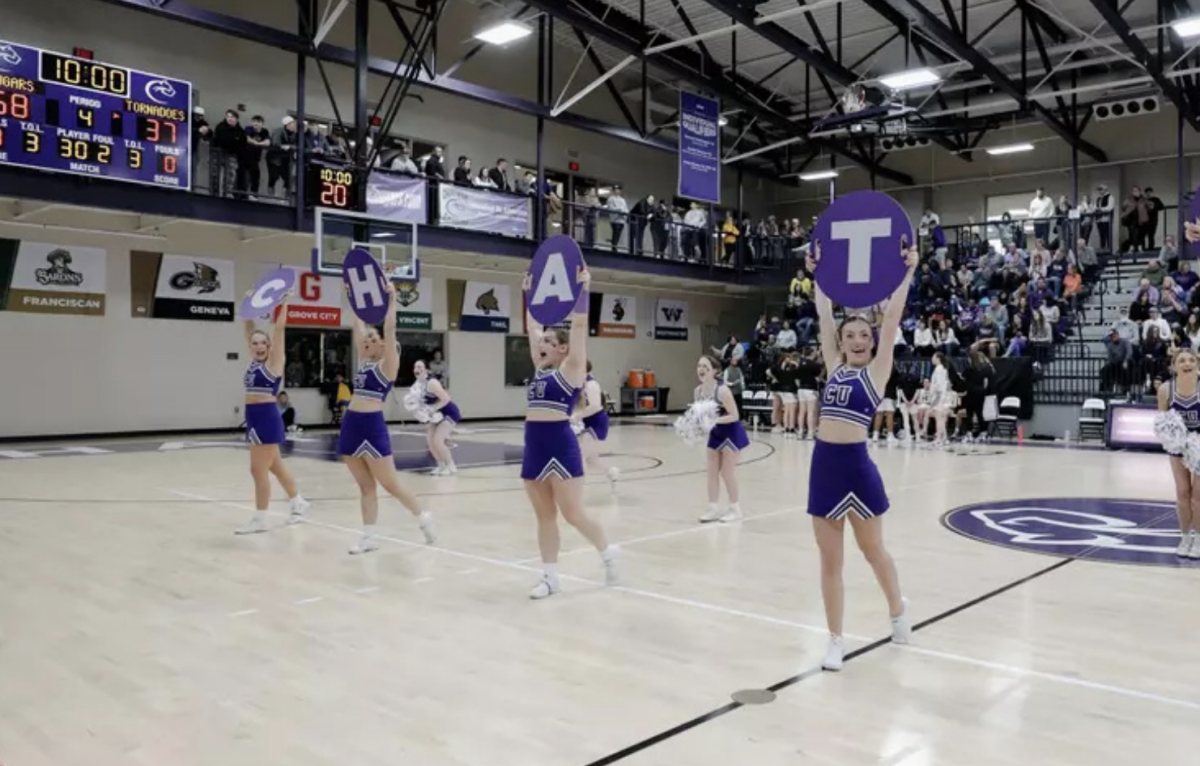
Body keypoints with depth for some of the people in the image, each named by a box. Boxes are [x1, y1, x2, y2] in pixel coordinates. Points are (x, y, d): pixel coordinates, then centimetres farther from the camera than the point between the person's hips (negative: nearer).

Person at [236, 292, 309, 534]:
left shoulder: (273, 362, -7)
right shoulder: (254, 360, 12)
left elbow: (279, 329, -13)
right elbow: (249, 328, 16)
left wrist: (284, 304, -13)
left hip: (267, 418, -8)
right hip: (253, 418, 8)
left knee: (258, 470, -6)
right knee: (275, 466, 16)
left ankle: (260, 520, 2)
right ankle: (298, 502, 30)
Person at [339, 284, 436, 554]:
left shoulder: (388, 364, -4)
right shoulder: (364, 361, 14)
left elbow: (389, 328, -13)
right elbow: (358, 326, 18)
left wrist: (392, 299, -12)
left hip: (372, 428, -7)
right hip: (351, 427, 7)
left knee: (390, 484, 1)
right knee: (365, 486, 9)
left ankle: (424, 517, 16)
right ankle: (370, 536, 14)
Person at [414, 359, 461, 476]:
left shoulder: (432, 383, -27)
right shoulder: (419, 383, 0)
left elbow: (446, 399, -29)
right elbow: (423, 400, 14)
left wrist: (432, 409, -26)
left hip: (449, 413, -9)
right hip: (439, 414, 9)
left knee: (437, 440, -15)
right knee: (429, 439, 2)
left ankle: (451, 467, 1)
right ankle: (442, 466, 15)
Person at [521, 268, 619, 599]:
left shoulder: (570, 370, -3)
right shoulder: (540, 369, 14)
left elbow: (579, 326, -11)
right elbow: (532, 326, 22)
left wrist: (582, 291, -14)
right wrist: (530, 294, 23)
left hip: (561, 447, -7)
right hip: (534, 448, 7)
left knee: (574, 514, -1)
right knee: (545, 516, 10)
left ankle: (608, 551, 21)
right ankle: (550, 576, 17)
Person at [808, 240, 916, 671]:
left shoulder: (877, 370, 1)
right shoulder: (834, 367, 11)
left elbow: (892, 319, -6)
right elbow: (824, 316, 13)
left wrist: (906, 273, -10)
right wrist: (820, 275, 12)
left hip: (857, 466, -4)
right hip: (823, 466, 4)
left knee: (873, 550, 15)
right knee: (830, 560, 8)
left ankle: (898, 610, 43)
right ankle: (836, 640, 19)